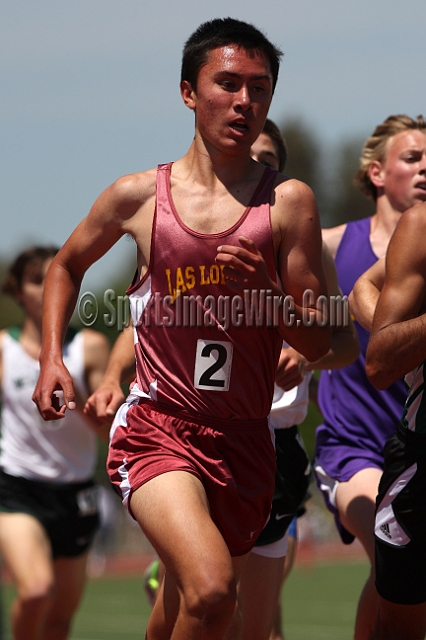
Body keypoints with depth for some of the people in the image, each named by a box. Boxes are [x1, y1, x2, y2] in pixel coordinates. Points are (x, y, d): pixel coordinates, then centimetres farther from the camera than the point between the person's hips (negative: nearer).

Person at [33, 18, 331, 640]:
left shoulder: (288, 201, 0)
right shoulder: (138, 196, 1)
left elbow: (319, 343, 0)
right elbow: (66, 266, 21)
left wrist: (269, 287, -19)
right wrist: (51, 359, 8)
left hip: (243, 442, 2)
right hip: (159, 429, -2)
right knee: (211, 590, -28)